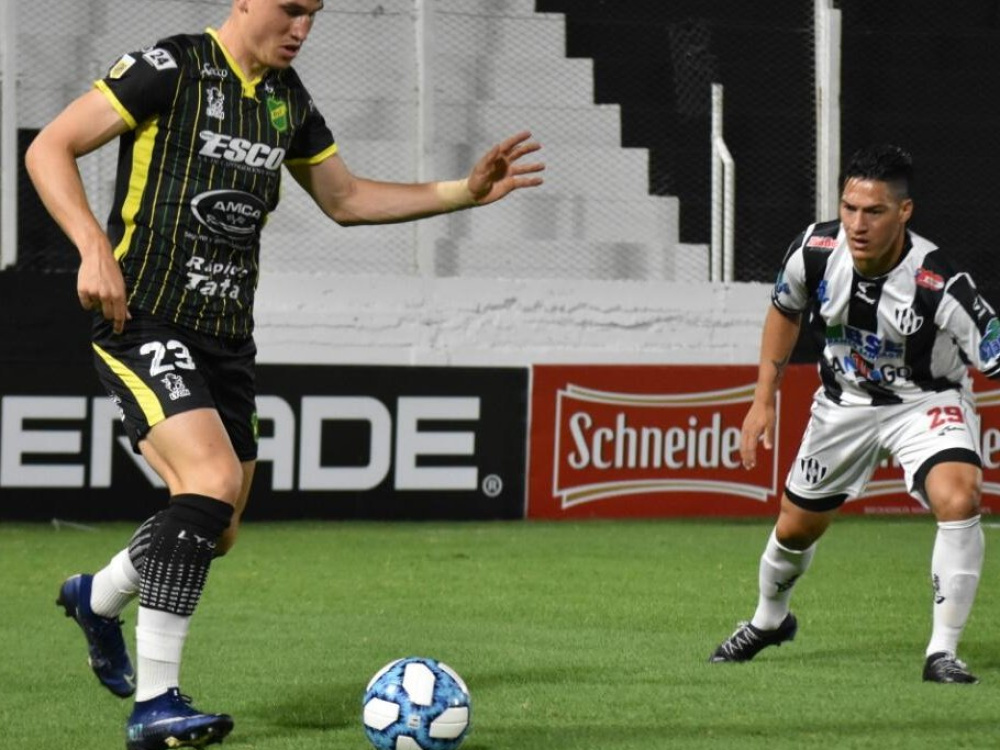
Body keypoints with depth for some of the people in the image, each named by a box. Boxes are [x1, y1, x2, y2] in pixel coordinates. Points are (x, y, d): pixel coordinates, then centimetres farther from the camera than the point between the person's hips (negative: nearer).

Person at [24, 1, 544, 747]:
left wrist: (466, 192, 13)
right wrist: (95, 249, -22)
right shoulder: (171, 68, -10)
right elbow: (49, 149, -10)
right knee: (213, 481, -25)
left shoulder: (287, 98, 12)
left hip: (227, 338, 8)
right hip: (146, 323, -8)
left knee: (216, 530, 11)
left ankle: (98, 597, 43)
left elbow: (345, 197, 23)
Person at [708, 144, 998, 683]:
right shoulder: (816, 250, -21)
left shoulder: (938, 285, -34)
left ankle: (942, 652, -21)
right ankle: (768, 620, 49)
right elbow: (785, 311, 2)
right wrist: (763, 401, 2)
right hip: (845, 401, 4)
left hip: (927, 400, -4)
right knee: (796, 526, 16)